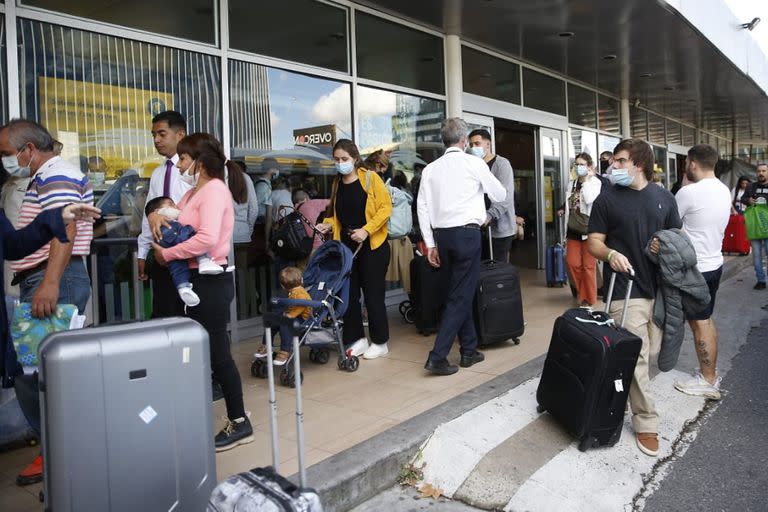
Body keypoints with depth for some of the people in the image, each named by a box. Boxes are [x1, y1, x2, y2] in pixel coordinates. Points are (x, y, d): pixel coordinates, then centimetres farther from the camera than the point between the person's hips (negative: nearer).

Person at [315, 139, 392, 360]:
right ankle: (357, 339, 20)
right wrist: (328, 224, 0)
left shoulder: (370, 178, -5)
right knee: (349, 294, 6)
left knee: (373, 294, 1)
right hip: (346, 246, 5)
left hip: (372, 245, -5)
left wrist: (366, 230, -18)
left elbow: (386, 207, -10)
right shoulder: (337, 183, 11)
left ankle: (380, 342, 15)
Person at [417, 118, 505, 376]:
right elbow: (500, 195, 7)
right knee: (460, 296, -2)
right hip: (467, 232, -5)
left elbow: (422, 207, 4)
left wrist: (431, 243, 9)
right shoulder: (474, 163, -3)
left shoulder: (431, 168, 7)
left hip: (442, 235, 5)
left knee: (461, 293, 16)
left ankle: (469, 351, 24)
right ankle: (437, 357, -7)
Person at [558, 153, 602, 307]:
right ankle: (582, 292, 26)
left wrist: (586, 180, -15)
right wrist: (564, 210, 8)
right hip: (573, 229, 6)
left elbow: (589, 200, -24)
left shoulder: (595, 182, -6)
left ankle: (588, 299, 13)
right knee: (572, 263, 5)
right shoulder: (572, 183, 12)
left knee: (588, 266, 1)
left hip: (588, 229, -6)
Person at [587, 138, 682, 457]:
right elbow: (593, 242, 0)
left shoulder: (663, 197, 9)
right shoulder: (607, 198, 0)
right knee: (636, 358, -4)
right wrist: (610, 254, -21)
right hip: (626, 290, -4)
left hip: (660, 287, 4)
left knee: (653, 352, 13)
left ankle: (632, 393, 36)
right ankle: (646, 423, 8)